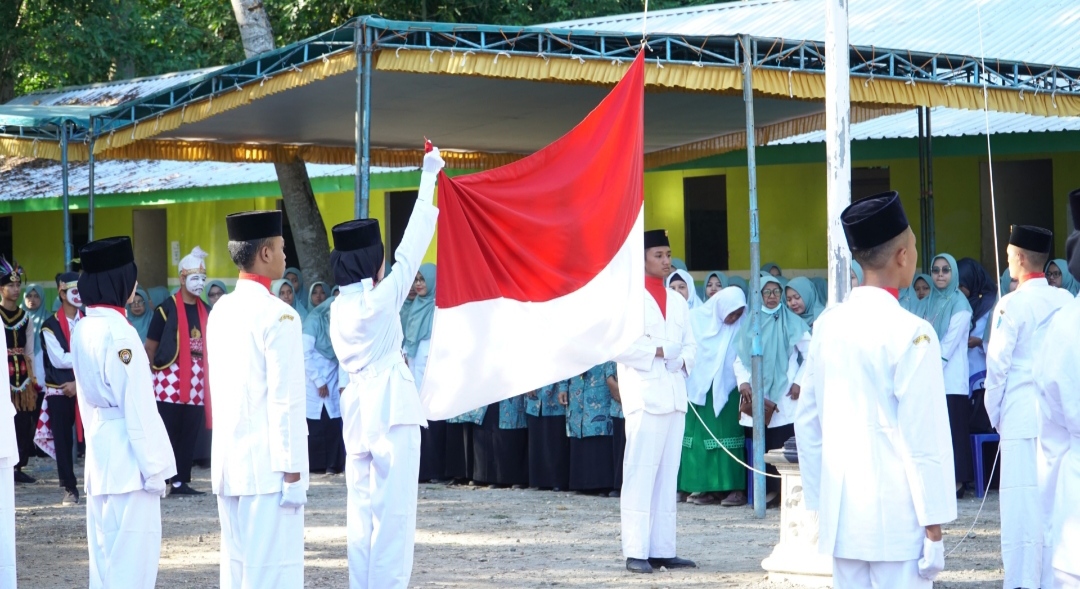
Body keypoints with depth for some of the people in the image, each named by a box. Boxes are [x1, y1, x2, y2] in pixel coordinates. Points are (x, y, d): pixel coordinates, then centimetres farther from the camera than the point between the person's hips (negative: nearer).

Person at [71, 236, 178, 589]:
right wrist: (154, 467, -12)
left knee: (106, 554, 12)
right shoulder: (119, 333, -17)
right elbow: (139, 408, -17)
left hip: (99, 452, 9)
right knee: (133, 559, -5)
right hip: (127, 455, -9)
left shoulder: (82, 330, 8)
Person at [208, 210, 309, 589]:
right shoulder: (278, 315, -12)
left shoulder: (221, 311, 10)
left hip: (227, 460, 8)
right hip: (267, 464, -8)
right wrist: (292, 472, -12)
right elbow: (286, 400, -15)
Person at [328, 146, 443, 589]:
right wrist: (428, 180, -1)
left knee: (362, 509, 9)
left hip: (357, 406, 7)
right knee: (393, 512, -5)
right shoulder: (381, 299, -12)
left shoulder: (339, 307, 7)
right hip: (391, 406, -7)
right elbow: (412, 249, -7)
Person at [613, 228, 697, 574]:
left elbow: (690, 344, 19)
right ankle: (636, 552, -9)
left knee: (668, 476, 7)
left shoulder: (677, 302, 19)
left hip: (675, 396, 7)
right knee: (641, 474, -9)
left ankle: (663, 549, 10)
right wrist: (657, 353, -14)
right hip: (644, 396, -7)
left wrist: (682, 360, -2)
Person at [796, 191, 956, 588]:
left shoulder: (829, 325, 6)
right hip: (896, 518, -6)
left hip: (840, 511, 6)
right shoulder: (911, 332, -11)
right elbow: (924, 436, -12)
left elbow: (807, 424, 11)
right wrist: (933, 525, -7)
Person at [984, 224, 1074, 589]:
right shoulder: (1065, 302, 4)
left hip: (1022, 417, -5)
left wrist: (994, 412, 5)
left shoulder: (1013, 305, -9)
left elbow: (997, 365, -7)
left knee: (1022, 504, -2)